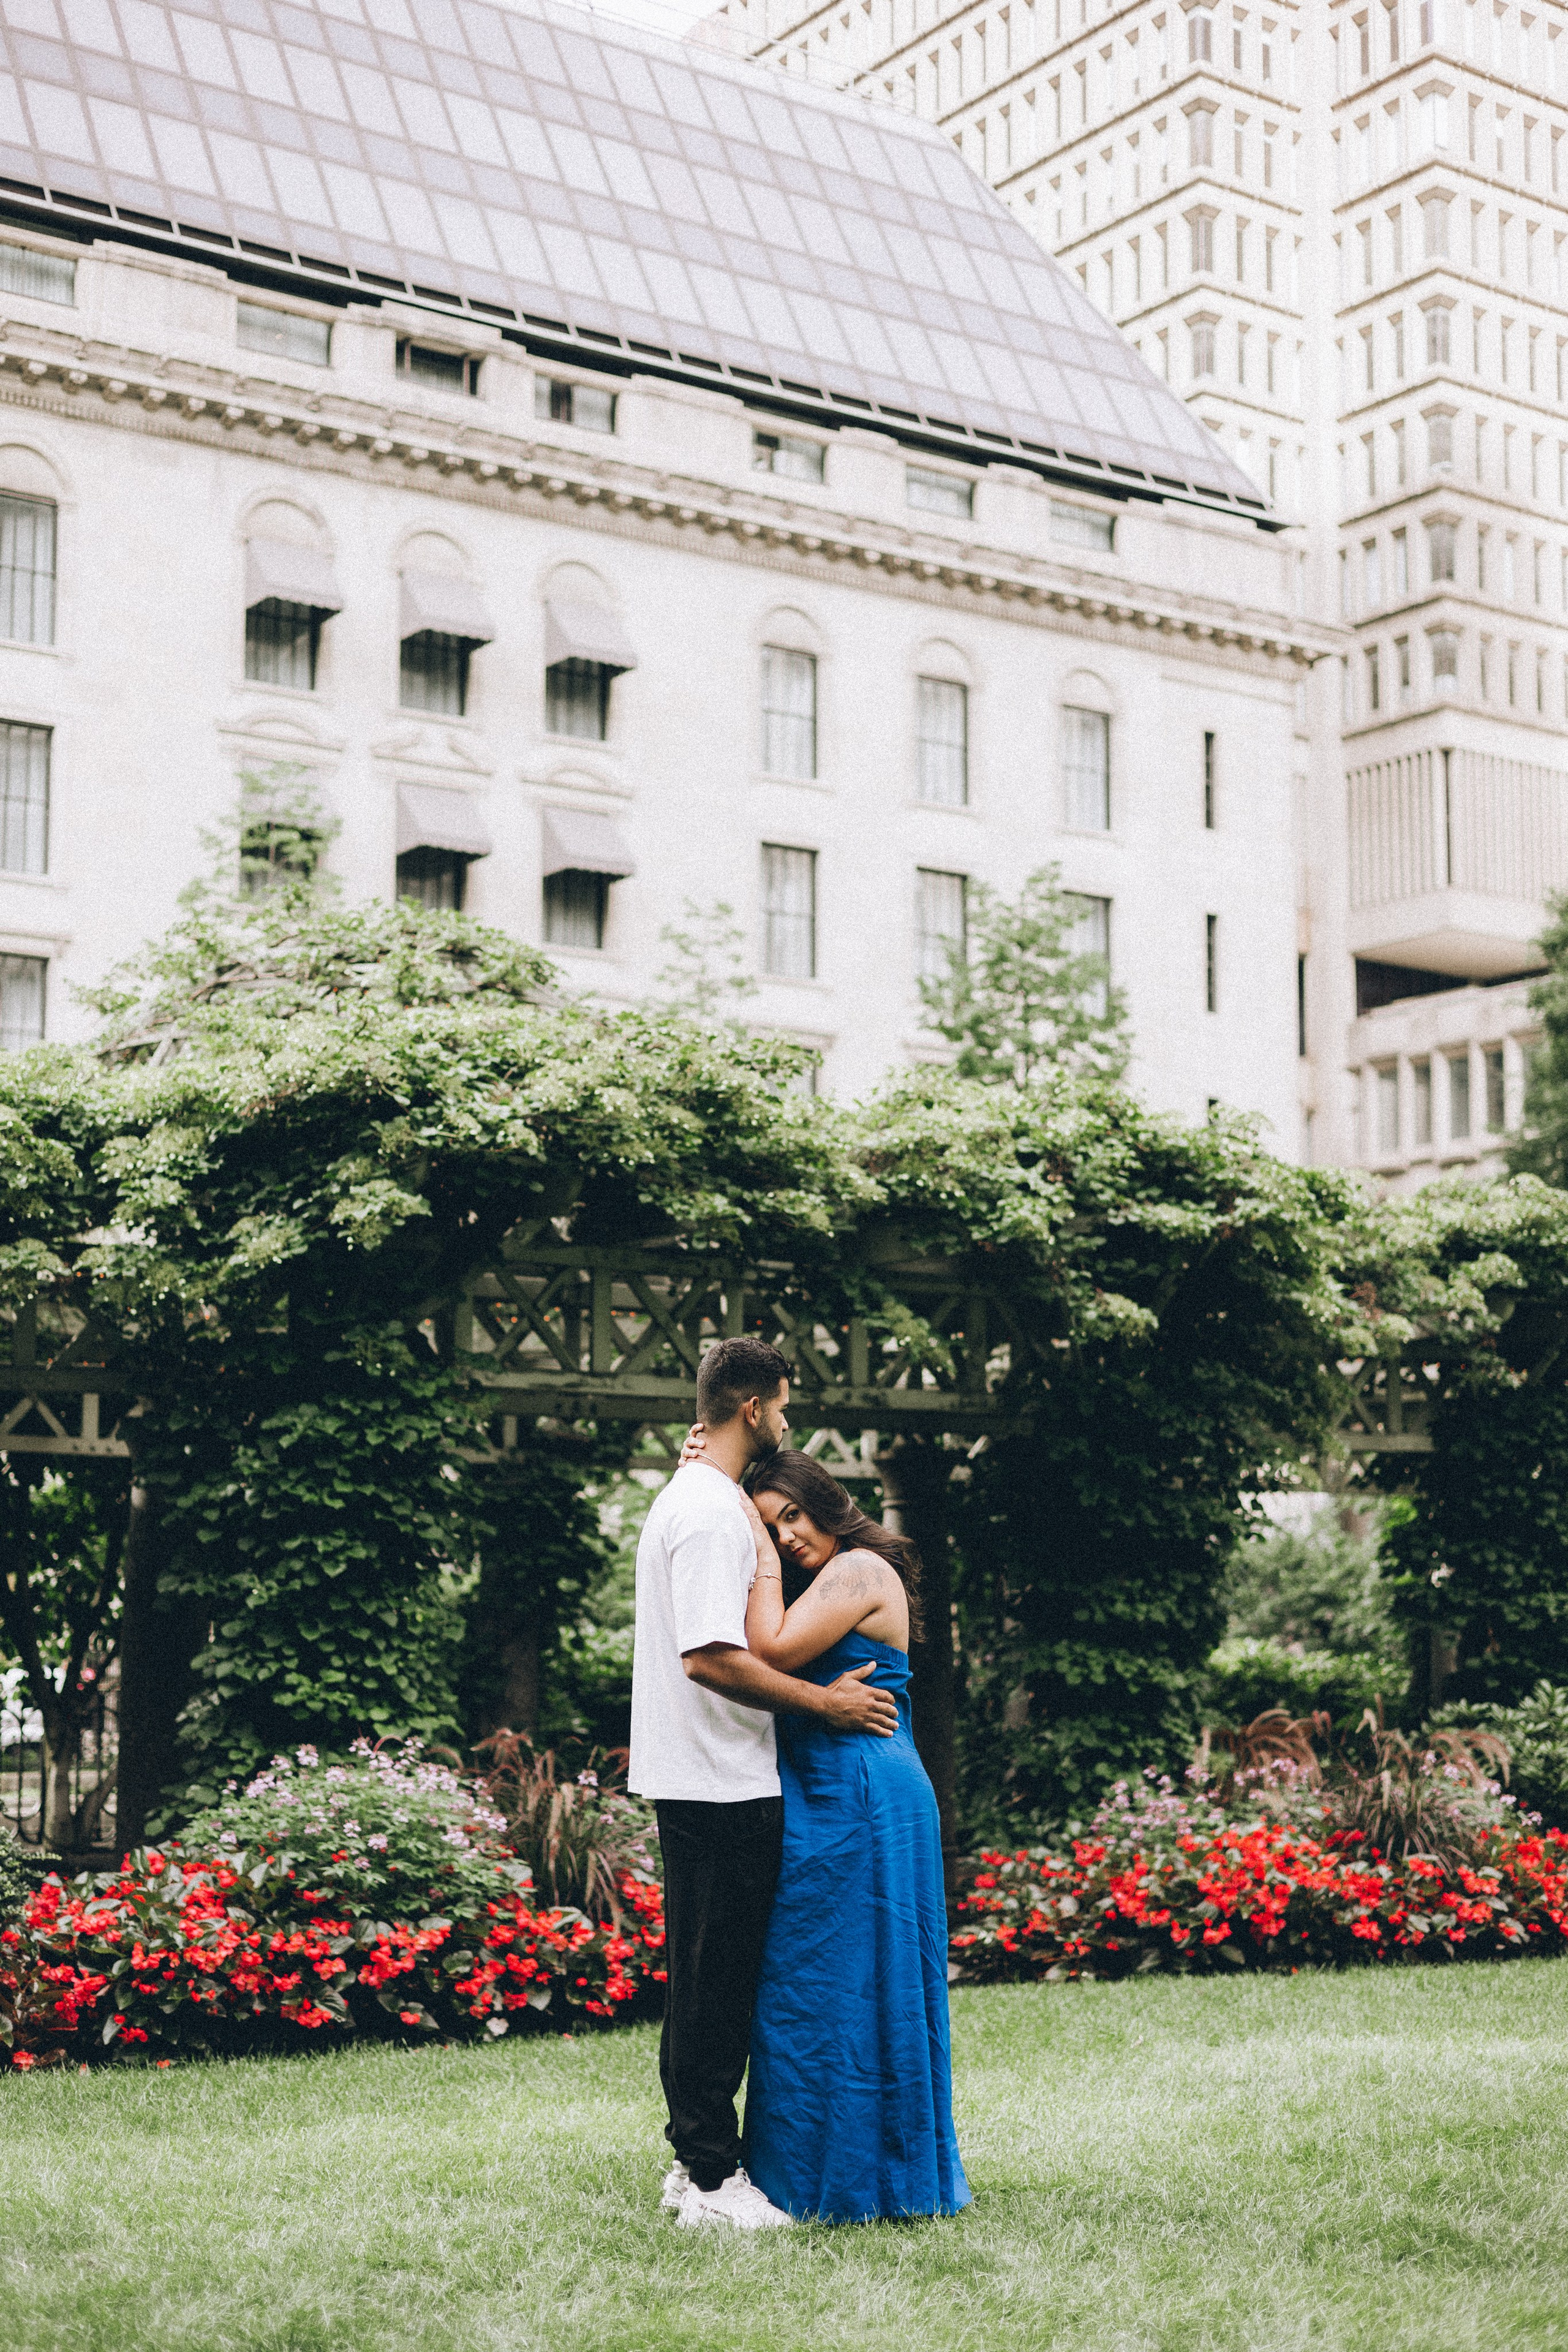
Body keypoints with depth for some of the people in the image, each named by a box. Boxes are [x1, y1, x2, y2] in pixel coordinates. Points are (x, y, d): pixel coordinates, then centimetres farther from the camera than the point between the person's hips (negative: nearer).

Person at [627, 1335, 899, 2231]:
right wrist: (823, 1701, -16)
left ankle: (697, 2158, 23)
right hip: (723, 1787, -11)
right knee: (718, 1982, -5)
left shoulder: (687, 1499, 17)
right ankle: (713, 2180, 1)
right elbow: (711, 1656, -25)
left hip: (699, 1782, 11)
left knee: (705, 1981, 16)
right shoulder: (714, 1512, -16)